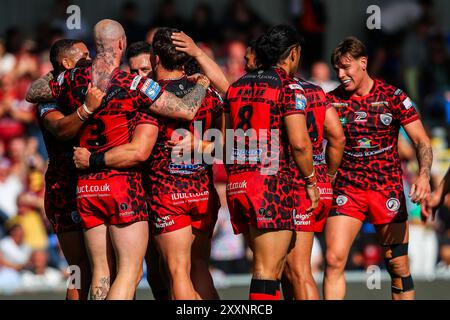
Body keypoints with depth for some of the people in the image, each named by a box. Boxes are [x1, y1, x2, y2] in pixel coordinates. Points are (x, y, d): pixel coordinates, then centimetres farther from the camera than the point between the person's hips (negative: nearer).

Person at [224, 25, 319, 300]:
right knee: (267, 270, -8)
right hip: (272, 183, -7)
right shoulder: (289, 88, -5)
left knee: (271, 264, 17)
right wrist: (311, 181, -1)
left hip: (236, 183, 7)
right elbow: (299, 143, -14)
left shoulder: (237, 86, 16)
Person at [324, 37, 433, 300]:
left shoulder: (393, 97, -1)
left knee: (398, 267, 0)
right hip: (347, 190, 1)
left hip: (388, 190, -1)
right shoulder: (332, 101, 3)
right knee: (334, 260, -13)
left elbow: (421, 141, -4)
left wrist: (424, 176, -21)